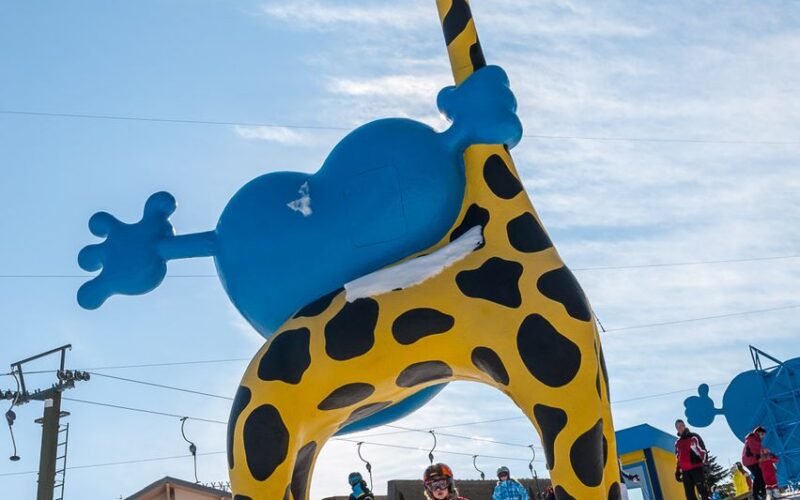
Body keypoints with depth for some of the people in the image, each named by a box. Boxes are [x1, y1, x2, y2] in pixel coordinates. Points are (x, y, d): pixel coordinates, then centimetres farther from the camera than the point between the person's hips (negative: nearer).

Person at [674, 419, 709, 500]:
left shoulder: (694, 437, 4)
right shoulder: (677, 443, 20)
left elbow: (702, 450, -3)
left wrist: (704, 463, -15)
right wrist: (678, 471, 16)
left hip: (696, 468, -5)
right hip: (685, 471, 5)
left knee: (702, 491, -11)